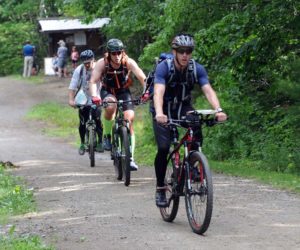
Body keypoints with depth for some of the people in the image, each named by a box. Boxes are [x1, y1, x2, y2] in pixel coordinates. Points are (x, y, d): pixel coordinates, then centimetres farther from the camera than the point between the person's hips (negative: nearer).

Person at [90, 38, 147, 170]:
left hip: (123, 91, 1)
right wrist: (94, 96, -47)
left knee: (129, 121, -14)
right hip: (107, 91, -1)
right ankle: (107, 136, -14)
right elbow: (93, 81, -29)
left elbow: (142, 78, -30)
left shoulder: (128, 62, -22)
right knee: (110, 107, -36)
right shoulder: (102, 63, -22)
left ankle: (131, 158, -9)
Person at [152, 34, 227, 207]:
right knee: (163, 148, -18)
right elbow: (158, 92, -39)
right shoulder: (164, 67, -25)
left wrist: (218, 110, -47)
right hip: (164, 109, -2)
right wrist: (159, 114, -58)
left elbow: (208, 90, -28)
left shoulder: (197, 69, -16)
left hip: (184, 107, 2)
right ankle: (160, 188, -2)